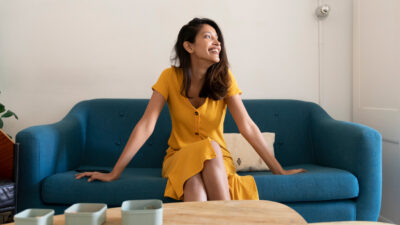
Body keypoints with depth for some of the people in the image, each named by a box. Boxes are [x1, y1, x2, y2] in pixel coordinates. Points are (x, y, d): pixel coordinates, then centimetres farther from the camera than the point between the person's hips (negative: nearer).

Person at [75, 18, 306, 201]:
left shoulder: (225, 78, -6)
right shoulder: (170, 77, -8)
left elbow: (247, 126, -8)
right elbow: (146, 126, -12)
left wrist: (279, 170, -11)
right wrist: (114, 173, -16)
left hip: (217, 158, 2)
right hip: (180, 157, -1)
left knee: (211, 148, -35)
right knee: (195, 187, -36)